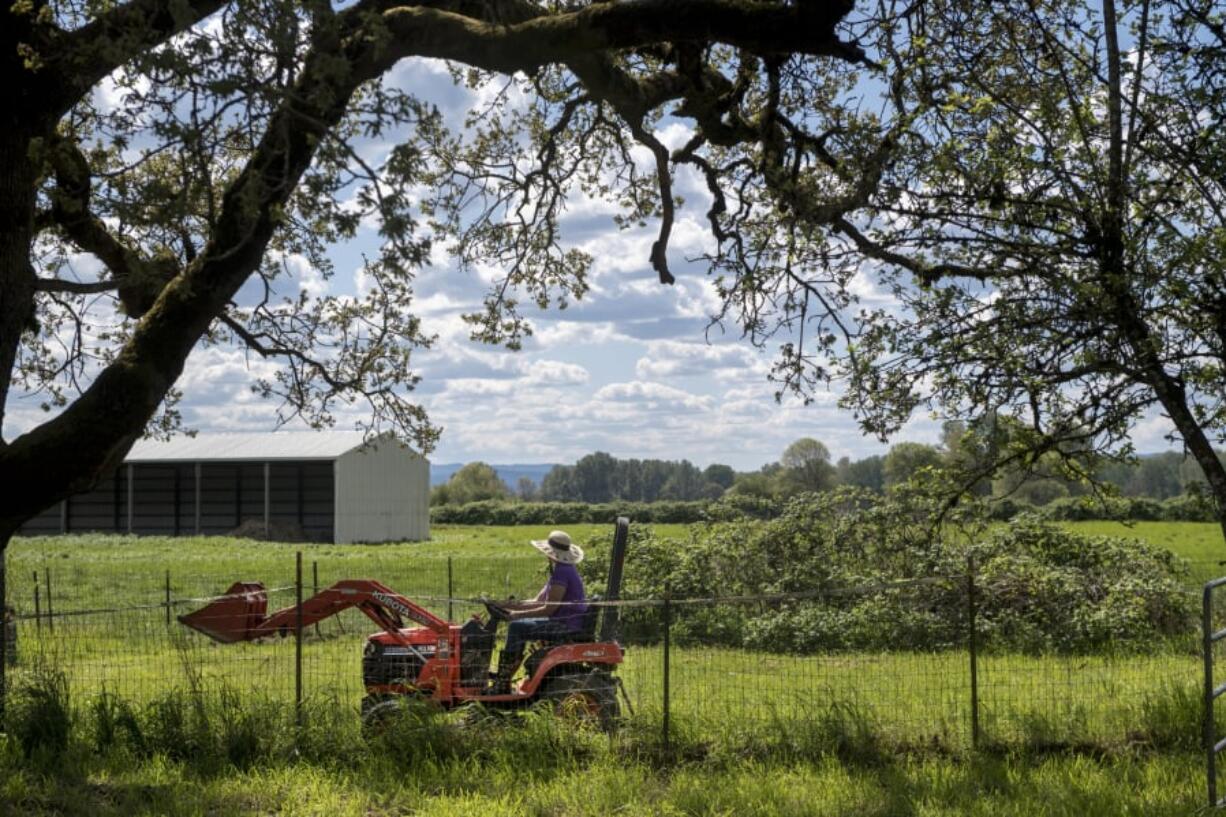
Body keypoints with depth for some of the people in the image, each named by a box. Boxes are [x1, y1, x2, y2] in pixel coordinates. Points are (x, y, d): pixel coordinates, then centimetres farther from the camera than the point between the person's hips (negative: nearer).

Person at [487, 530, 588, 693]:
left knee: (516, 627, -15)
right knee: (519, 626, 16)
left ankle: (502, 685, -12)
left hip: (566, 626, -11)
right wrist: (511, 606, 8)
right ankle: (503, 674, 16)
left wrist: (518, 614, -13)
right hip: (562, 622, 11)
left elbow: (549, 609, -20)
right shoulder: (560, 571, 16)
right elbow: (538, 602, 17)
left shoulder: (562, 573, -18)